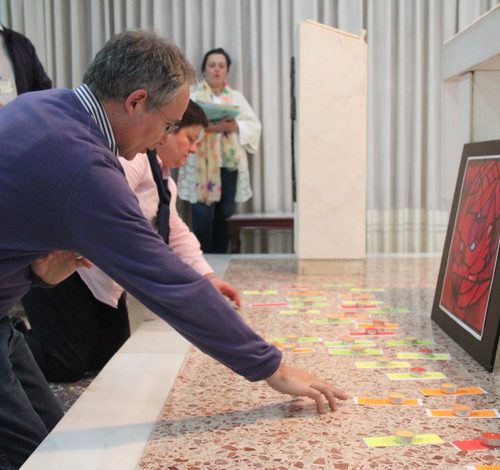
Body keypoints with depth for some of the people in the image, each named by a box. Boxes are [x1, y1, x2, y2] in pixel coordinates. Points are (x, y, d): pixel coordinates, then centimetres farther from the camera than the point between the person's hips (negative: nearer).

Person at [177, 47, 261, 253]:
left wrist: (237, 127, -11)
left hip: (230, 164, 3)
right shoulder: (192, 96, 6)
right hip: (202, 165, -3)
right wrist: (212, 127, -22)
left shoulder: (237, 97, 17)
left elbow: (254, 126, 9)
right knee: (203, 216, -7)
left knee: (225, 215, 4)